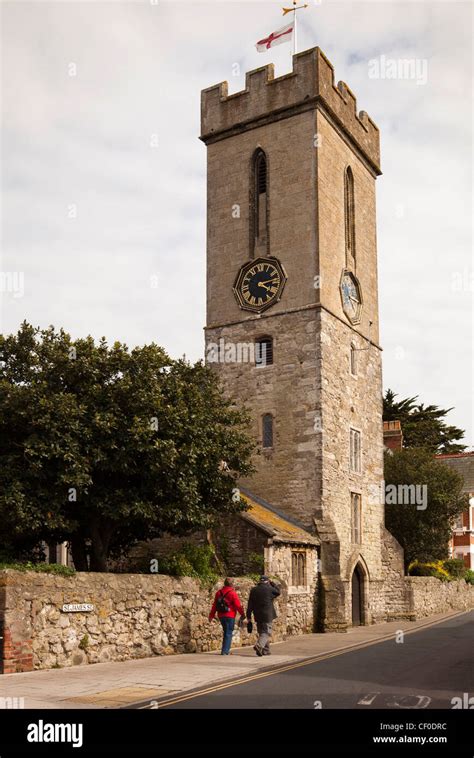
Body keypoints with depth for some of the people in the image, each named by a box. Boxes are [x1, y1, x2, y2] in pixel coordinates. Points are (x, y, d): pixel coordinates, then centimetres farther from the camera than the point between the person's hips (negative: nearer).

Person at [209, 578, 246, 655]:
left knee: (226, 632, 19)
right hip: (230, 616, -6)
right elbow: (238, 605, -11)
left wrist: (211, 615, 17)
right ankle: (225, 651, -3)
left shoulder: (218, 593, 7)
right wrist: (242, 614, 1)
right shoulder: (232, 593, -12)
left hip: (221, 616, 6)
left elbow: (214, 605, 11)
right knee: (228, 633, 1)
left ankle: (225, 650, 23)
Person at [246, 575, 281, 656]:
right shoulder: (269, 589, -8)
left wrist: (248, 616, 8)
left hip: (258, 616, 5)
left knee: (262, 632, 16)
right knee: (266, 632, -4)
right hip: (267, 615, -5)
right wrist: (272, 584, 19)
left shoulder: (253, 590, 5)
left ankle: (265, 650, 21)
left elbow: (250, 604, 5)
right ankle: (259, 645, -26)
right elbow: (278, 592, 13)